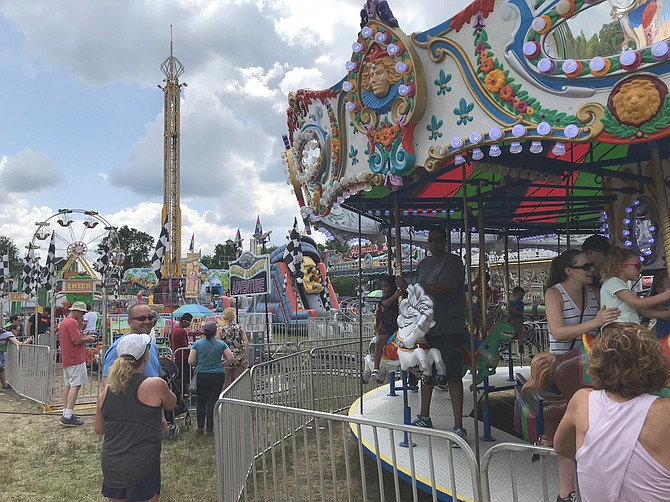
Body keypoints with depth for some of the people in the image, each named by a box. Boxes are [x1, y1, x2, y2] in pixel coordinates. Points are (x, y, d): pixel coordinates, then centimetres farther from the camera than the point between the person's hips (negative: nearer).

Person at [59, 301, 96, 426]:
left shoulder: (64, 322, 17)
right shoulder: (72, 322, -15)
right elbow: (77, 341, -21)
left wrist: (85, 337, 13)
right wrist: (88, 339, -5)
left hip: (66, 359, 11)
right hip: (75, 359, -11)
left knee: (67, 385, 13)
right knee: (75, 386, -9)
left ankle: (66, 414, 18)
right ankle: (68, 417, -12)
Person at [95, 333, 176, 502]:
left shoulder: (107, 390, 0)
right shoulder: (155, 385, -15)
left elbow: (99, 428, 12)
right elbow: (170, 405, 6)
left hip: (110, 467, 5)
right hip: (142, 468, -5)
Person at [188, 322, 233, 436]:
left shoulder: (197, 343, -4)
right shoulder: (221, 344, -4)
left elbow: (191, 361, -5)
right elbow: (230, 359, -4)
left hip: (201, 376, 1)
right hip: (218, 375, 0)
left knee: (201, 401, 15)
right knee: (213, 401, 6)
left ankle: (200, 427, 19)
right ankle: (210, 429, 12)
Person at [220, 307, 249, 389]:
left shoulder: (221, 330, -3)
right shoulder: (240, 327, 1)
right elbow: (246, 343, -7)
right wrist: (246, 359, -5)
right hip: (239, 359, 1)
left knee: (226, 384, 9)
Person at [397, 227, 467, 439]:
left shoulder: (453, 262, -7)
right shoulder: (423, 264, 15)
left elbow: (442, 287, -22)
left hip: (449, 328, -7)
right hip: (426, 327, 7)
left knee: (453, 375, -5)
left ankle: (458, 426, 2)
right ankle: (424, 417, 29)